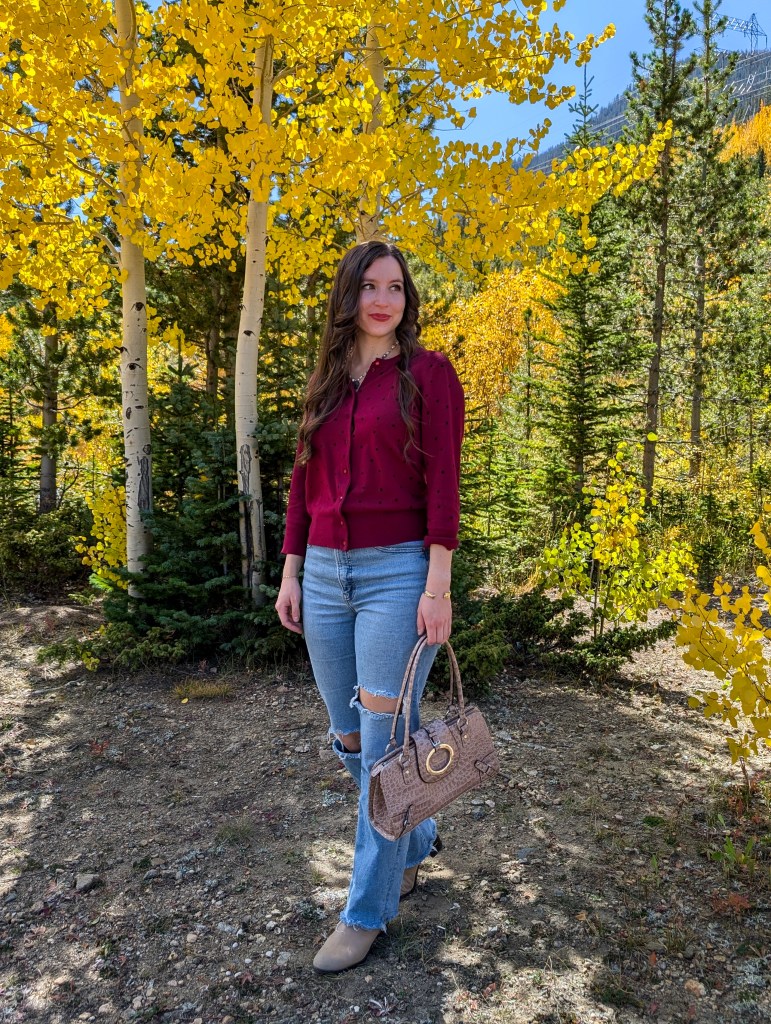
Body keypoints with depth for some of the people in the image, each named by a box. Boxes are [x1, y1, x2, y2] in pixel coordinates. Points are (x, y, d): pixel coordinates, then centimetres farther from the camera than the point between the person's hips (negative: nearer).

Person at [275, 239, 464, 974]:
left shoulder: (428, 373, -3)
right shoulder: (325, 383, 13)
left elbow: (441, 484, -10)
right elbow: (303, 484, 13)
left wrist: (438, 587, -15)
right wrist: (290, 573, 9)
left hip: (397, 573, -6)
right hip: (325, 575, 6)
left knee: (383, 741, 0)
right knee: (348, 738, 15)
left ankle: (368, 909, 19)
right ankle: (413, 845, 41)